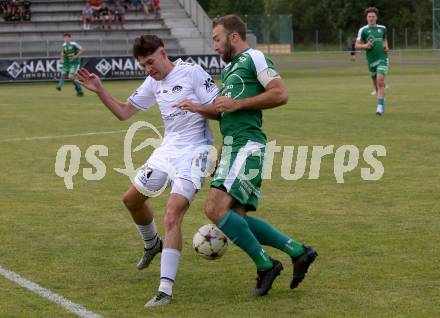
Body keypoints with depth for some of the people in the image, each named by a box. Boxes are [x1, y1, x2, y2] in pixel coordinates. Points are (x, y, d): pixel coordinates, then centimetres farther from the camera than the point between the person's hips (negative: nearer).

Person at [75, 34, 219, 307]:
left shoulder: (192, 73, -11)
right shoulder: (153, 83, 10)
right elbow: (123, 112, 18)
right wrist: (100, 91, 6)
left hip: (192, 152, -8)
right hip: (168, 149, 8)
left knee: (172, 216, -21)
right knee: (132, 199, 21)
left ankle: (166, 291, -24)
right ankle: (152, 245, 51)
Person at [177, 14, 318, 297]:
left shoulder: (254, 58, -4)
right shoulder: (230, 68, 24)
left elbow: (281, 94, -14)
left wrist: (237, 104, -14)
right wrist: (199, 109, 14)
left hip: (247, 146, -10)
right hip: (231, 147, 10)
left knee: (216, 208, -18)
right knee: (236, 217, 5)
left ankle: (265, 265, -8)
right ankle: (298, 252, 10)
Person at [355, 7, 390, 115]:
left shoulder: (382, 28, 8)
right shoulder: (363, 30, 0)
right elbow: (357, 46, 0)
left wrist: (386, 46, 7)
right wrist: (365, 46, -20)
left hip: (382, 58, -1)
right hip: (371, 60, 1)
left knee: (380, 81, -18)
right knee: (376, 85, 9)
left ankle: (380, 106, -21)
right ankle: (381, 104, 29)